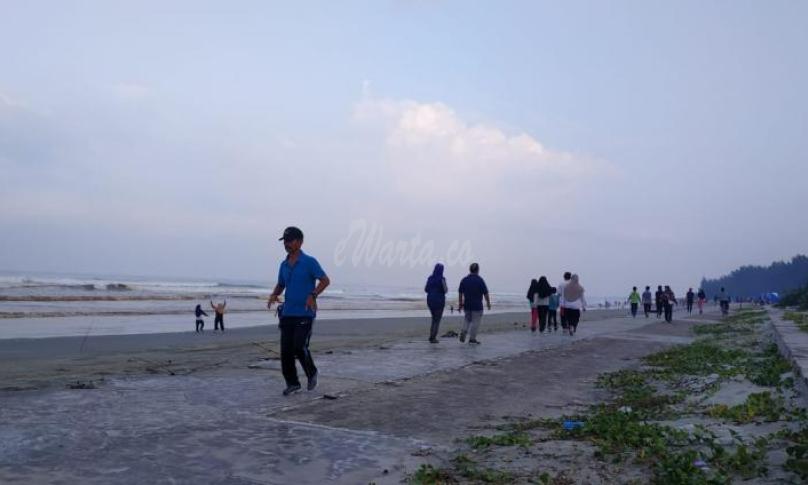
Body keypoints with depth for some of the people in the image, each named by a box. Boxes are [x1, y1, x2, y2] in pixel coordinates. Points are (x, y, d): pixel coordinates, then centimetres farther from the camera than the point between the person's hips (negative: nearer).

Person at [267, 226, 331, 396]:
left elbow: (325, 280, -9)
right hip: (287, 314, 6)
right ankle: (292, 383, 16)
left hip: (305, 314, -5)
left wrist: (313, 295, -23)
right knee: (286, 350, 2)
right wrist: (274, 296, 1)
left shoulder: (309, 262, -6)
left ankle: (312, 373, 14)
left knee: (299, 347, -13)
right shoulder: (284, 264, 12)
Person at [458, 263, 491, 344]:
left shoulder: (464, 280, 1)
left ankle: (464, 331, -1)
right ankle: (472, 338, 4)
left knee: (467, 319, 22)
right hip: (477, 305, -4)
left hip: (466, 305, 4)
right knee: (475, 321, 4)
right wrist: (488, 303, 3)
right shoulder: (480, 280, -12)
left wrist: (460, 304, 9)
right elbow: (485, 293, -9)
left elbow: (460, 293, 3)